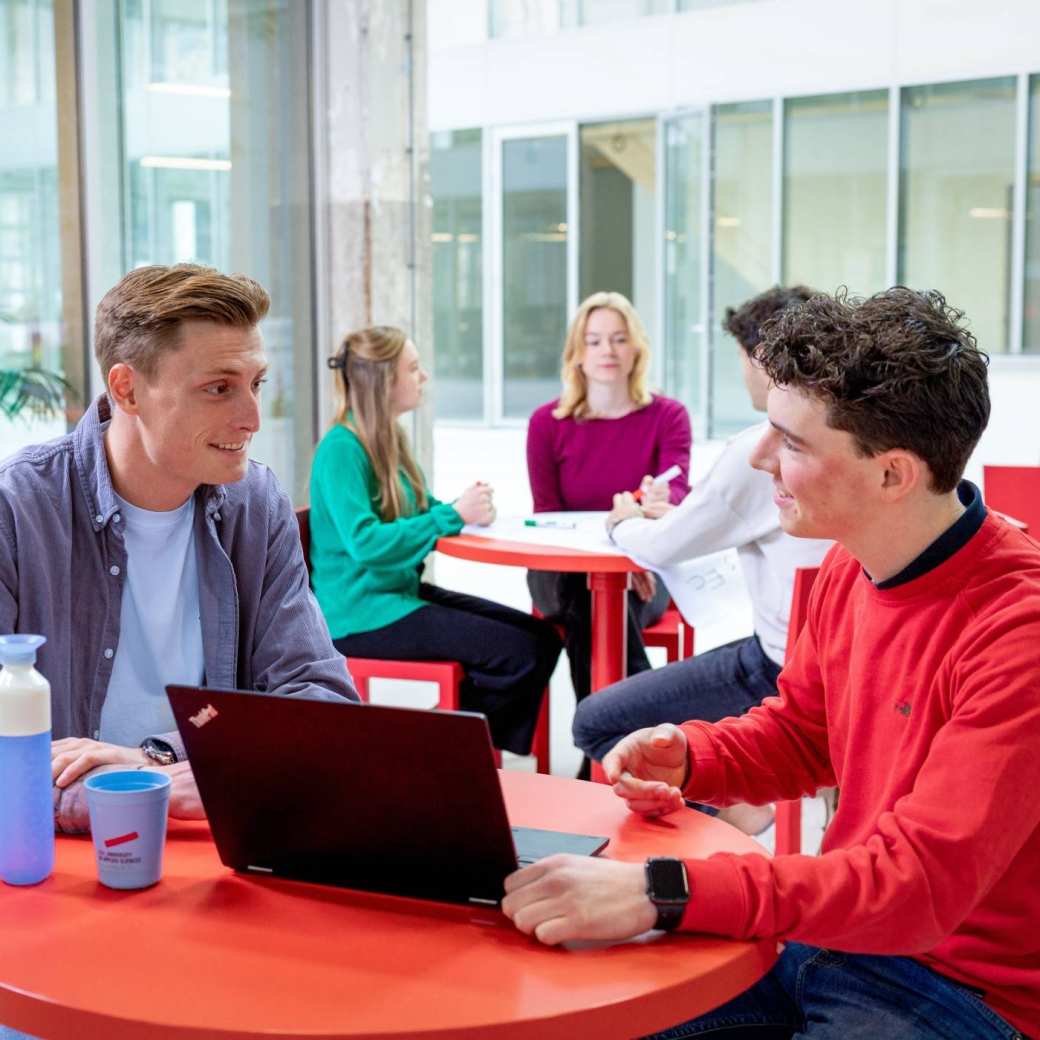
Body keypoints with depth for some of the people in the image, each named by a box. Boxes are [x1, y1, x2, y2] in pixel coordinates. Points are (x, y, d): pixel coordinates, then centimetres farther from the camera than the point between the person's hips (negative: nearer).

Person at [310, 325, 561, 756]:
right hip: (360, 613, -9)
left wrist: (467, 509, -5)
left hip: (401, 592, 9)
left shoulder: (389, 439, 11)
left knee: (543, 637, 0)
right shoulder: (341, 448, -17)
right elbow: (365, 542, -26)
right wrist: (454, 515, -22)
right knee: (519, 653, -17)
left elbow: (423, 512, 18)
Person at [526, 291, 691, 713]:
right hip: (565, 574, 0)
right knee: (589, 596, -34)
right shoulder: (547, 423, 0)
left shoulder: (667, 416, -1)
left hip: (641, 571, 0)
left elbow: (678, 488, -18)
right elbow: (546, 517, -5)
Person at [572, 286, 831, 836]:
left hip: (785, 668, -9)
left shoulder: (760, 449, -20)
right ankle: (736, 795, 23)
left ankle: (727, 810, -2)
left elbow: (663, 548, -10)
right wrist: (676, 515, 20)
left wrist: (625, 523, 12)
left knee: (595, 723, -3)